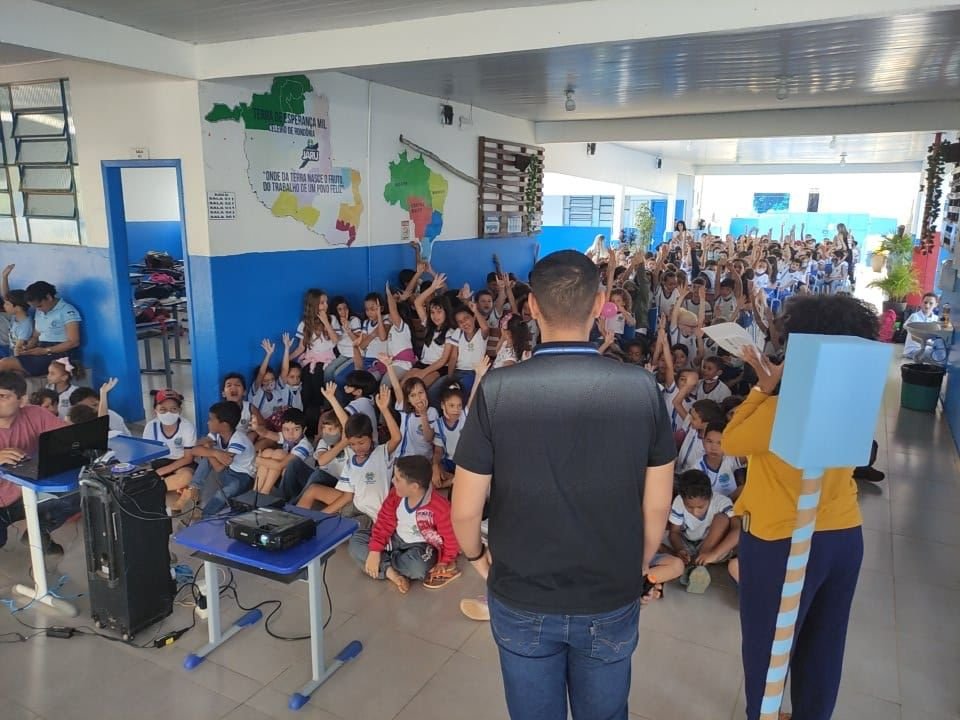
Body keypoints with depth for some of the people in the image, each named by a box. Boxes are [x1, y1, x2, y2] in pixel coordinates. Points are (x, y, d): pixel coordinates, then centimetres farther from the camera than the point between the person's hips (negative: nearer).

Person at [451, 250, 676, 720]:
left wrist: (476, 556, 8)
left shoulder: (497, 390, -20)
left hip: (522, 600, -1)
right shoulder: (643, 389, -15)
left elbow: (465, 509, -13)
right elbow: (657, 505, -5)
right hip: (612, 601, 1)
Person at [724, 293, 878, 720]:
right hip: (844, 537, 7)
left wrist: (763, 389, -7)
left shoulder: (780, 410, -25)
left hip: (783, 543, -6)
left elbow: (731, 442, -10)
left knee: (767, 644, 15)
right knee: (823, 645, 23)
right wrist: (774, 390, 4)